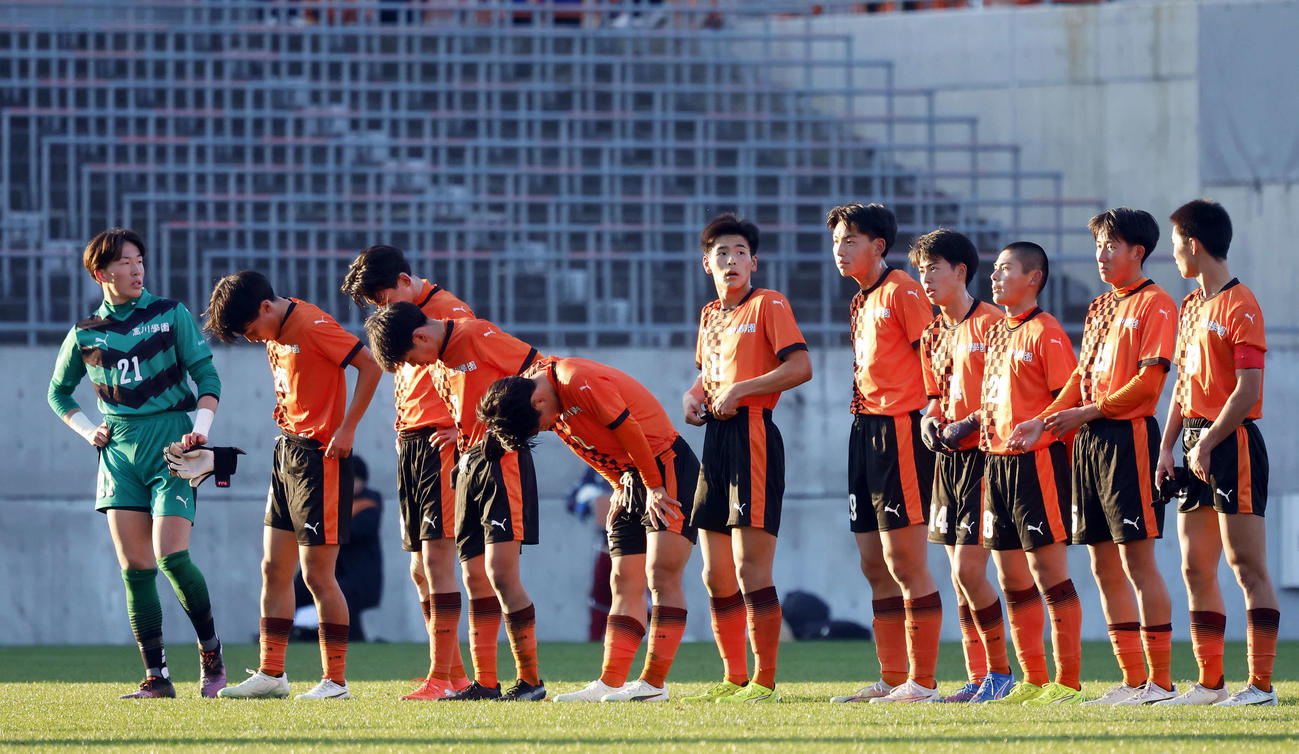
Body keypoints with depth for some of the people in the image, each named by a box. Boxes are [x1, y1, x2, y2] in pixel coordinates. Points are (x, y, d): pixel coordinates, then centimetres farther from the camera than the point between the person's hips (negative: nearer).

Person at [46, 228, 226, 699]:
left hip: (171, 447, -3)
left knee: (170, 555, -16)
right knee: (134, 567, -4)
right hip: (119, 454, 3)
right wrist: (87, 431, 9)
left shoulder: (170, 315, 3)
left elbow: (206, 375, 3)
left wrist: (201, 428, -11)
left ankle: (210, 649, 5)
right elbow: (58, 392, 24)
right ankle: (156, 677, 0)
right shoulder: (85, 334, 9)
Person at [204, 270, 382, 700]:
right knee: (274, 568, 9)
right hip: (287, 451, 9)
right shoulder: (275, 335, 11)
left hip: (320, 456, -9)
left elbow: (369, 365, -17)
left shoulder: (312, 325, -15)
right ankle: (270, 674, 15)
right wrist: (286, 408, 8)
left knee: (318, 573, -6)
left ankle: (335, 681, 0)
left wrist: (347, 428, -17)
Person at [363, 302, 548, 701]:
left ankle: (530, 680, -10)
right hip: (469, 464, 9)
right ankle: (484, 683, 8)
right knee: (475, 577, 6)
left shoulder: (478, 336, -10)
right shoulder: (438, 364, 15)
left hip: (503, 459, -9)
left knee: (500, 571, -15)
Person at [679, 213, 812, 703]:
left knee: (750, 569, -12)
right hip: (716, 442, 8)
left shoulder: (768, 305, -3)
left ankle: (765, 681, -9)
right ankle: (734, 680, 15)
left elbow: (800, 367, -13)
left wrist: (740, 389, -14)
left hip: (753, 437, -8)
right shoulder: (710, 315, 19)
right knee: (717, 575, 8)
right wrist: (694, 395, 12)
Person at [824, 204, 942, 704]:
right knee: (876, 565, 10)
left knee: (905, 563, -9)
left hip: (900, 428, -10)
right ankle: (892, 680, 14)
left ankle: (922, 683, -7)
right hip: (866, 429, 10)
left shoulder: (901, 291, -8)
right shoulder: (862, 302, 19)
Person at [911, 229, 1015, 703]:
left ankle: (1000, 671, 0)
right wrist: (931, 420, 4)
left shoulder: (991, 323, -9)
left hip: (984, 454, -8)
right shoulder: (934, 334, 15)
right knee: (959, 575, 7)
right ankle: (977, 678, 11)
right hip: (949, 457, 8)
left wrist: (971, 424, -19)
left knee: (967, 571, -12)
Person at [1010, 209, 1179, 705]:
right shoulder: (1099, 309, 20)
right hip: (1089, 441, 8)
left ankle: (1161, 680, -9)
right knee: (1103, 564, 6)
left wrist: (1089, 412, -15)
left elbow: (1149, 379, -13)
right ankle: (1132, 679, 10)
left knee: (1137, 557, -10)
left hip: (1129, 436, -8)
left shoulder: (1155, 304, -5)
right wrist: (1043, 421, 6)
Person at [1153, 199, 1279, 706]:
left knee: (1247, 566, -9)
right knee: (1195, 569, 8)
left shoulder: (1239, 305, -11)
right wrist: (1167, 447, 10)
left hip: (1232, 442, -9)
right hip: (1196, 445, 9)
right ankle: (1210, 683, 13)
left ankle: (1261, 685, -10)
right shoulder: (1190, 307, 17)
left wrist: (1208, 443, -18)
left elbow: (1248, 390, -16)